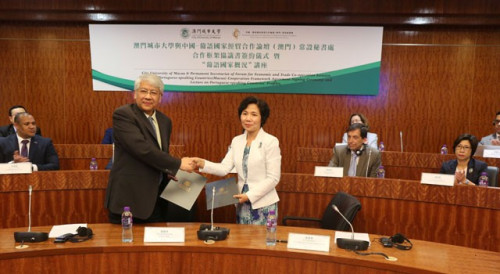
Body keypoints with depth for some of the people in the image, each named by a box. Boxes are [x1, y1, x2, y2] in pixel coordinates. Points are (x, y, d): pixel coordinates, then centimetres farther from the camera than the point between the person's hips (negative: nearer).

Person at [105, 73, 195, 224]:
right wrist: (178, 163, -17)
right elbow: (142, 149, -22)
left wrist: (169, 171, 1)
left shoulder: (165, 121, 11)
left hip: (157, 197, 6)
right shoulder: (123, 114, -10)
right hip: (129, 197, -6)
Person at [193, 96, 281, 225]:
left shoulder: (271, 141, -10)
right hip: (242, 204, 5)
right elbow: (224, 168, -2)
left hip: (264, 205, -5)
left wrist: (250, 195, -17)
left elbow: (273, 178, -12)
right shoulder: (236, 141, 6)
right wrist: (203, 164, -19)